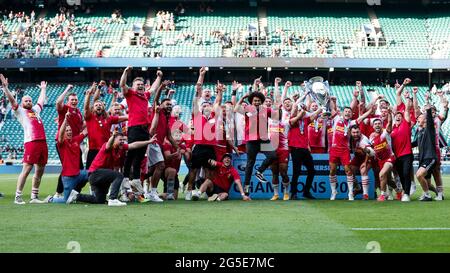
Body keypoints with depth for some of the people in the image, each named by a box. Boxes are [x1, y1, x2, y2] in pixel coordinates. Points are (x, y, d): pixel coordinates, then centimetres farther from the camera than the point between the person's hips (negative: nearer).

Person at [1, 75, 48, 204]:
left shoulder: (35, 110, 25)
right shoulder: (20, 111, 9)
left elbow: (41, 100, 42)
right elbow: (11, 100, 1)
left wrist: (43, 89, 52)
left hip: (43, 142, 7)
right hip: (31, 142, -7)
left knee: (39, 171, 8)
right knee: (26, 169, -11)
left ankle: (34, 197, 14)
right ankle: (18, 197, -8)